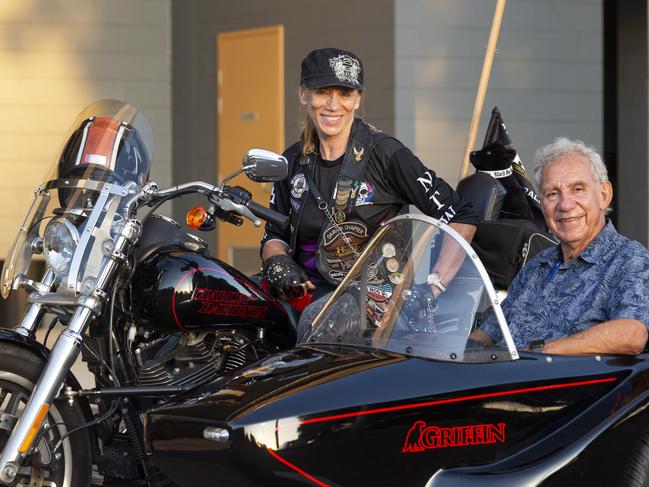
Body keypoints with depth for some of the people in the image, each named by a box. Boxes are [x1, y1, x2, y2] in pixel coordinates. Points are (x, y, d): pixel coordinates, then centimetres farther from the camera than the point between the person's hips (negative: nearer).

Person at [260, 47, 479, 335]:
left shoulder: (387, 155, -6)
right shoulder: (294, 161, 10)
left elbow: (462, 217, -3)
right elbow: (274, 233, 21)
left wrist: (435, 284, -11)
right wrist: (277, 262, -2)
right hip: (313, 290, 6)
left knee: (316, 321, -34)